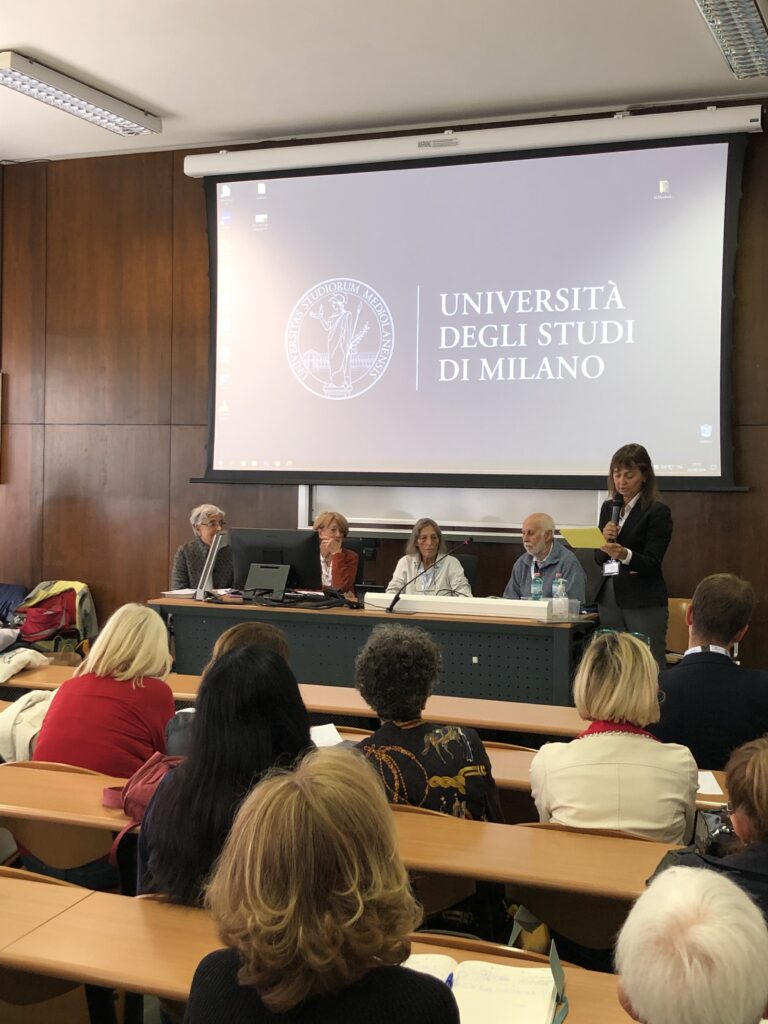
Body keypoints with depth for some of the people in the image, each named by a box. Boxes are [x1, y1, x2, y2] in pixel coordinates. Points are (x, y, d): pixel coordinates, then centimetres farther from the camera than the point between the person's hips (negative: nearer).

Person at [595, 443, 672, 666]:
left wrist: (624, 553, -31)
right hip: (609, 599, 6)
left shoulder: (657, 512, -6)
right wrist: (604, 540, -7)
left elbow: (652, 563, -12)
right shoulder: (608, 508, 12)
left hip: (644, 603, -5)